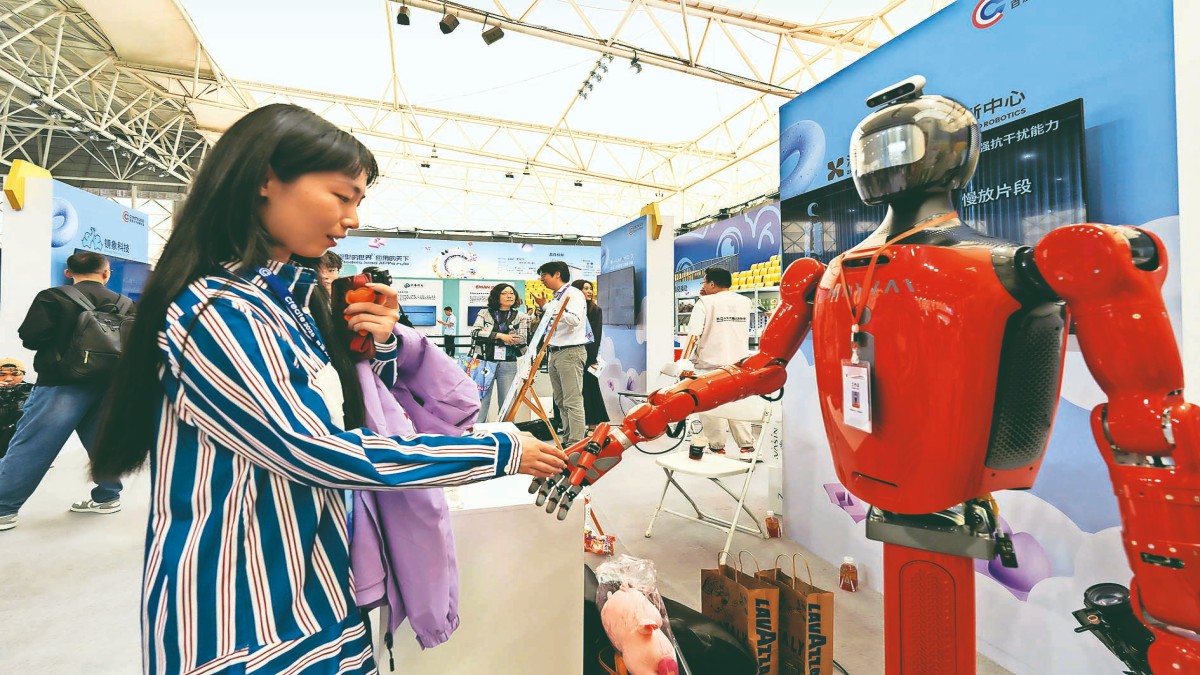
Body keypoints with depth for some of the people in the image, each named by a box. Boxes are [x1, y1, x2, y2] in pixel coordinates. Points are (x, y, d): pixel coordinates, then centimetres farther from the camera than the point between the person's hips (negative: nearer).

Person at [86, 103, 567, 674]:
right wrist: (502, 452, -22)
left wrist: (381, 343, -10)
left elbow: (355, 409, 11)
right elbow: (315, 452, -26)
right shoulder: (212, 313, -22)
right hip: (242, 615, -7)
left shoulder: (297, 295, 3)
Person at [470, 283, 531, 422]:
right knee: (481, 401, 1)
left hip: (508, 365, 0)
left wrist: (489, 337, -8)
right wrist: (499, 335, -14)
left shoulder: (521, 317, 7)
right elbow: (475, 333, -6)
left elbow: (522, 340, -6)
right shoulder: (484, 313, 8)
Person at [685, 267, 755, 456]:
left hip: (712, 364, -5)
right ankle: (747, 447, 15)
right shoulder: (745, 302, 8)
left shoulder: (705, 302, -8)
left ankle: (717, 448, 12)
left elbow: (693, 334, -15)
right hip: (739, 363, 5)